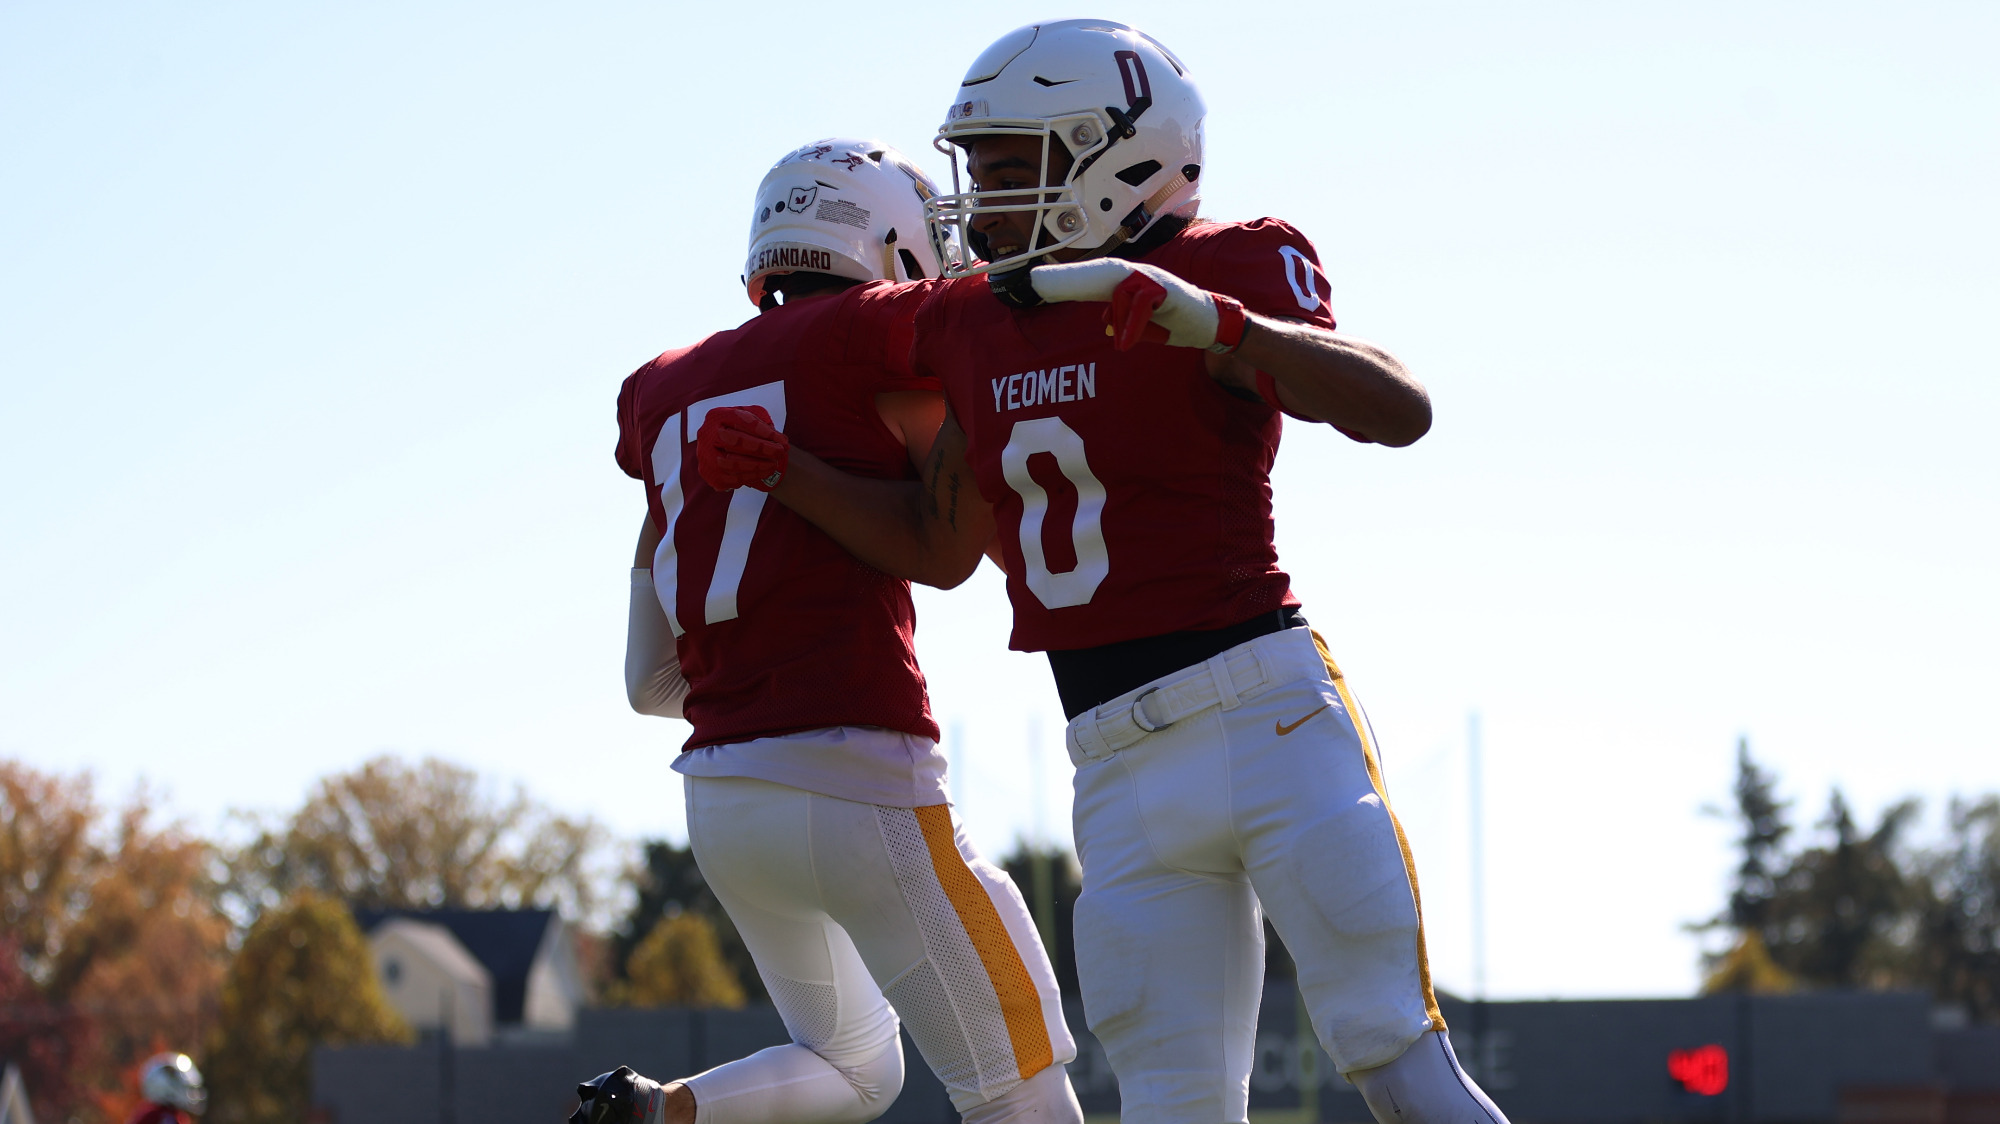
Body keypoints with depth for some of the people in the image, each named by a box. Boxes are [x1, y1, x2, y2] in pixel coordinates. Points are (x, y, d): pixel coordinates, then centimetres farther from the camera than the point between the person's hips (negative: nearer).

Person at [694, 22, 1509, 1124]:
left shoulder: (1226, 272, -6)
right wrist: (784, 468, 15)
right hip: (1120, 775, 6)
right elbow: (939, 549, 26)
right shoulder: (973, 324, 14)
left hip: (1265, 715, -6)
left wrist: (1214, 325, -32)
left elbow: (1398, 411, -21)